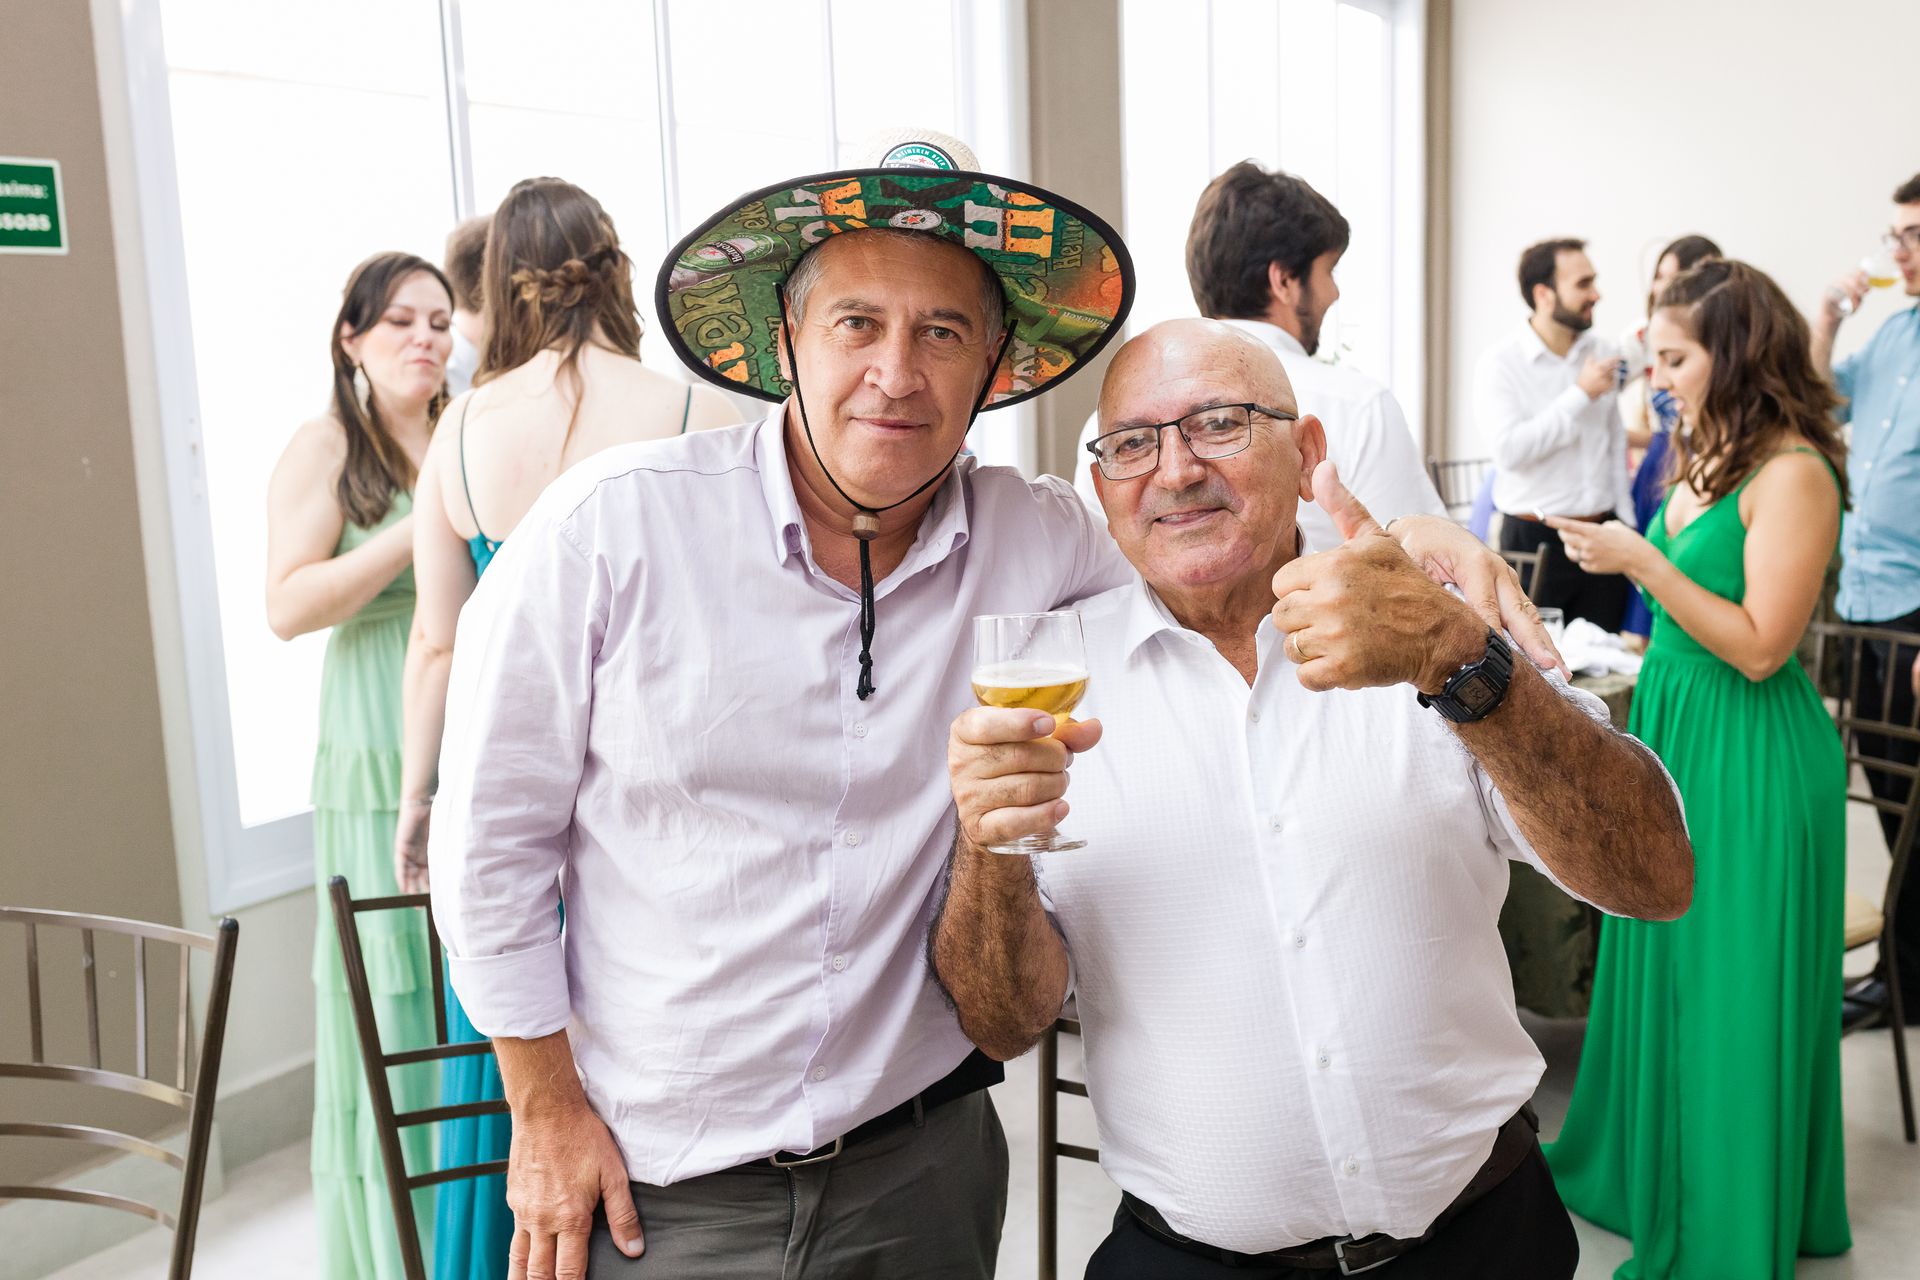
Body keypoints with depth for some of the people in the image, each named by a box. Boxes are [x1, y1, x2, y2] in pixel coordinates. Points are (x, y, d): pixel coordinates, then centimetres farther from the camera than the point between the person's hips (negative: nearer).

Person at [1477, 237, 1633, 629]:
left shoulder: (1601, 352, 7)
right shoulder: (1500, 363, -8)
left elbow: (1617, 445, 15)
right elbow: (1510, 449, -21)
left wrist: (1627, 526, 13)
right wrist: (1581, 394, -18)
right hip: (1533, 539, -5)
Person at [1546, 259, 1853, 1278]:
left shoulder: (1793, 474, -18)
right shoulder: (1703, 456, 7)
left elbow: (1760, 647, -20)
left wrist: (1642, 561, -23)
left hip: (1750, 758, -8)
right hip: (1672, 733, 8)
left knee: (1732, 991, 6)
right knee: (1661, 970, 19)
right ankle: (1649, 1169, 37)